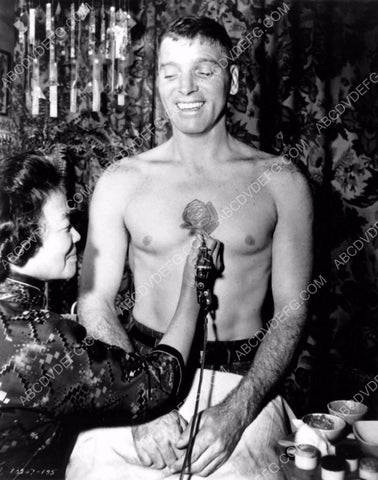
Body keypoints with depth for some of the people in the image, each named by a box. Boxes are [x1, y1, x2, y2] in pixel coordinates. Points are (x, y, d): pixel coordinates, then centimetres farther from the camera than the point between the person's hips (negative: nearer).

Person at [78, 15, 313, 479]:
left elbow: (292, 308, -2)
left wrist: (237, 410, -15)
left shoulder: (280, 181, 0)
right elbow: (95, 302, -1)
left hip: (247, 378, 0)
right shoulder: (121, 183, 1)